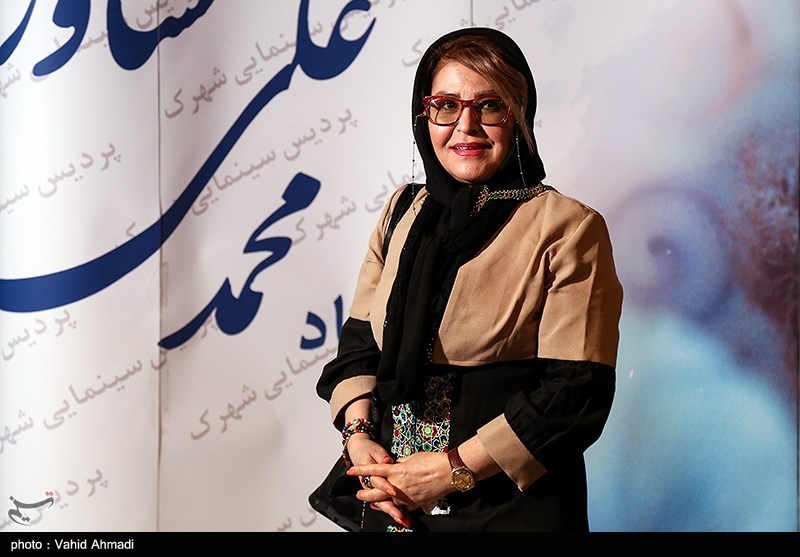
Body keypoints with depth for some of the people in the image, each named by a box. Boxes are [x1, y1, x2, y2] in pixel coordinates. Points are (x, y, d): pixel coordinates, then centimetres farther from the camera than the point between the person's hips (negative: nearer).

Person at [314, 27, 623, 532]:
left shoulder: (567, 228, -10)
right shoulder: (405, 212, 6)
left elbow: (578, 393, -16)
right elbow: (359, 342, 9)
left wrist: (453, 469, -18)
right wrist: (359, 436, -10)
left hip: (514, 508, -4)